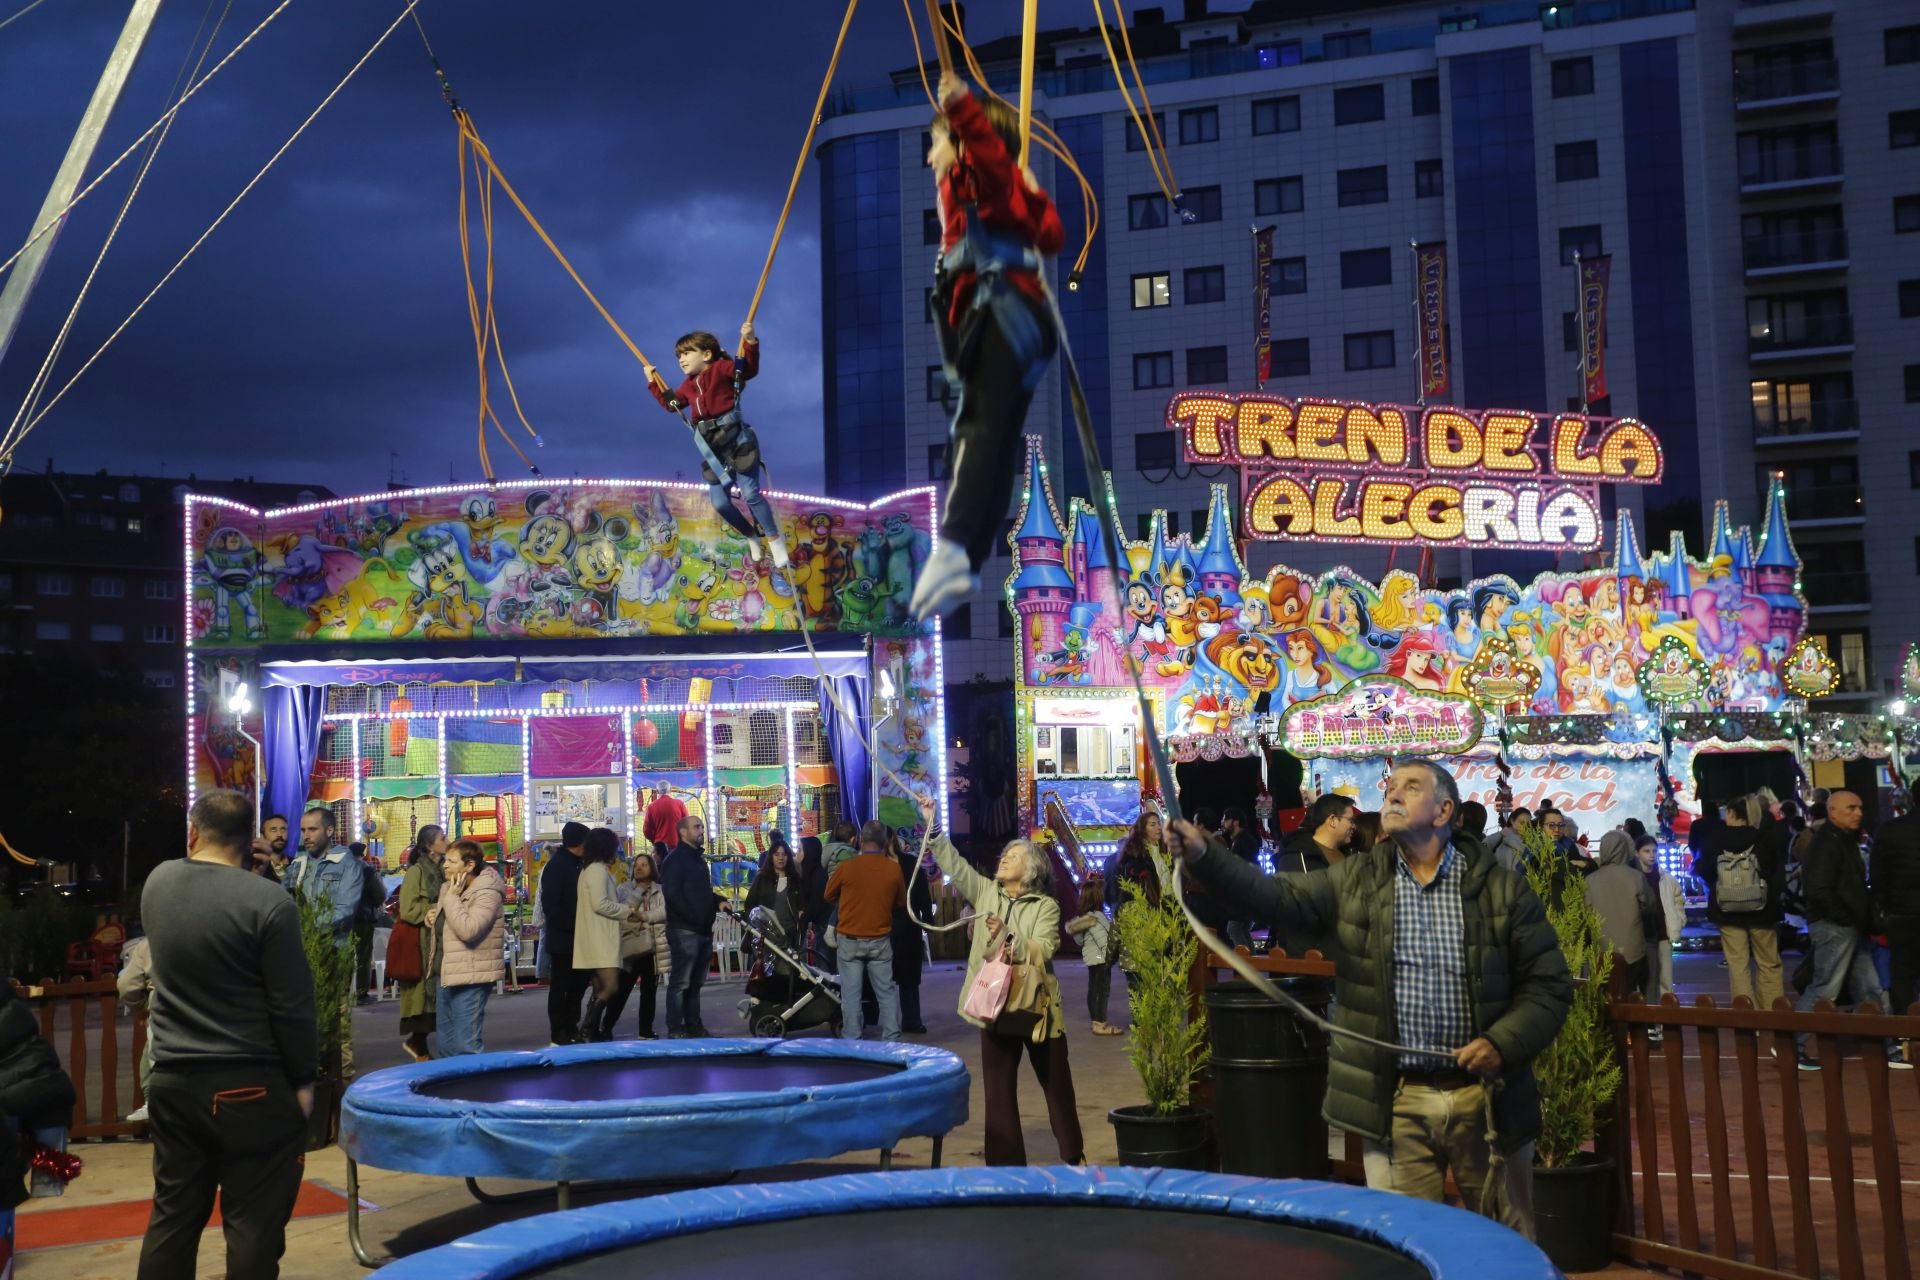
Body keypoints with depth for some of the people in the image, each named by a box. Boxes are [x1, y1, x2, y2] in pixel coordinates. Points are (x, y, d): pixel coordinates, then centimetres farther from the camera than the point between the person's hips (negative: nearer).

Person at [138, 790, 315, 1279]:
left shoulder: (158, 883, 2)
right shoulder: (269, 903, -16)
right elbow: (292, 1007, -13)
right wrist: (302, 1079, -1)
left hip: (173, 1081, 6)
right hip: (253, 1088, -5)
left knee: (172, 1217, 14)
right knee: (253, 1226, 2)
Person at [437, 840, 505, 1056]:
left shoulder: (487, 892, -15)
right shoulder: (449, 887, 13)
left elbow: (468, 929, -28)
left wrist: (451, 898, -17)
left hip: (470, 979, -10)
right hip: (448, 975, 10)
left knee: (467, 1046, -10)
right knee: (447, 1045, 16)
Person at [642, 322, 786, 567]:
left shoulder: (722, 368, -3)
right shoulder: (688, 386, 17)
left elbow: (750, 368, -15)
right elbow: (670, 404, 31)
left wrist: (750, 342, -29)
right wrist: (653, 382, 28)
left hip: (737, 440, -7)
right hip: (712, 448, 7)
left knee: (750, 493, -12)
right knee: (720, 503, 2)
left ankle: (774, 539, 0)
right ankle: (751, 537, 24)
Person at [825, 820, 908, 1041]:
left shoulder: (846, 867, -12)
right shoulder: (893, 868, -7)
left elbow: (829, 896, 5)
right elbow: (901, 902, 7)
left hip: (850, 940, -1)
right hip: (880, 940, 2)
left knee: (851, 993, 4)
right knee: (886, 992, 10)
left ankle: (852, 1041, 5)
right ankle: (891, 1039, 10)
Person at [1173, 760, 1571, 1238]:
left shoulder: (1501, 888, 1)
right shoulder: (1355, 881, 4)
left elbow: (1548, 984, 3)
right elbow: (1276, 895, -10)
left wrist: (1503, 1043, -13)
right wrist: (1205, 855, -25)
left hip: (1487, 1095, 0)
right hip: (1394, 1101, 1)